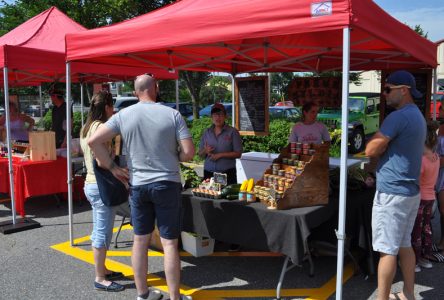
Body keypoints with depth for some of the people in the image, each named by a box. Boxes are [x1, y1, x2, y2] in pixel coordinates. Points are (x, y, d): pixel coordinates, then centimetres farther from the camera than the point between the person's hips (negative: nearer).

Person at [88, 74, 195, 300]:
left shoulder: (123, 115, -1)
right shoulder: (173, 114, -7)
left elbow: (93, 141, -5)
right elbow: (189, 152, -10)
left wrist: (112, 167, 3)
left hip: (137, 185, 3)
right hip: (167, 184, -3)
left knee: (140, 240, 14)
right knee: (169, 243, 4)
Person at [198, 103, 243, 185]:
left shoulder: (232, 132, -1)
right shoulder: (206, 132, 10)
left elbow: (238, 153, -4)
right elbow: (200, 154, 13)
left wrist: (220, 155, -14)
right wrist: (205, 151, -9)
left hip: (227, 173, -3)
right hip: (209, 172, 3)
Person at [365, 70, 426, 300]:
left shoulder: (399, 116, -17)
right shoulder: (417, 116, 15)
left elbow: (371, 150, -18)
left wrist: (381, 147, 0)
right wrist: (384, 148, 6)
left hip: (392, 192, -10)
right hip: (410, 190, 10)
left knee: (387, 249, -2)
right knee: (405, 245, 17)